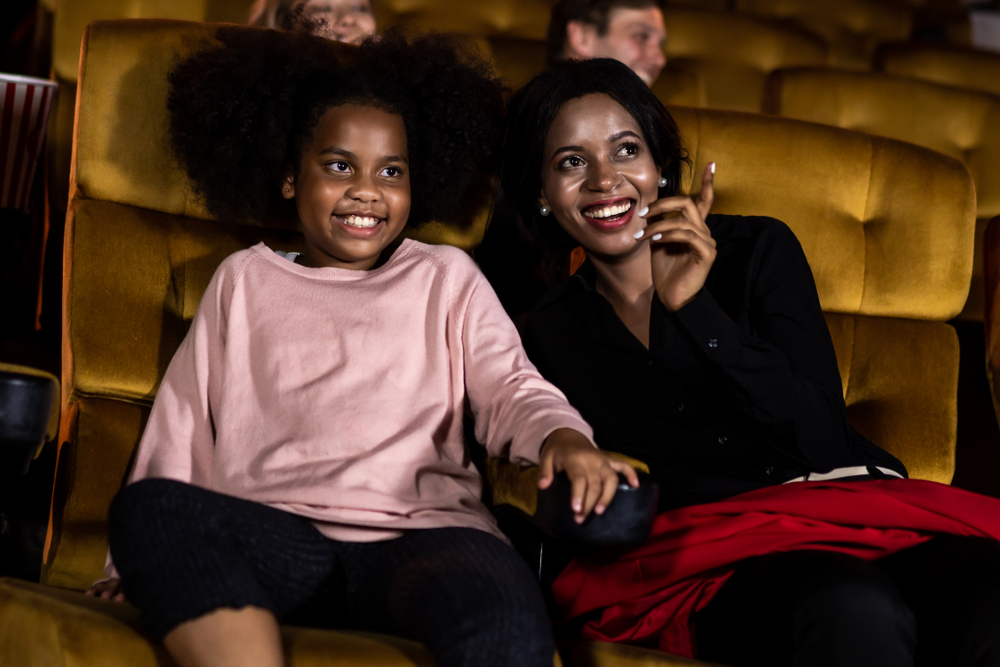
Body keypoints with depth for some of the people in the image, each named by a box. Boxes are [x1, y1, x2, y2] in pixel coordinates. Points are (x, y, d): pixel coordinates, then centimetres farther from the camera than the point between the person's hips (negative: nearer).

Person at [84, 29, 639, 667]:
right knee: (149, 505, -33)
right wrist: (137, 559, 9)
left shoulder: (447, 277, 24)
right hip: (275, 537, 2)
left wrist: (562, 437, -14)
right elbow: (185, 421, 21)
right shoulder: (244, 280, 26)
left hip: (422, 532, -1)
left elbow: (509, 386, 10)